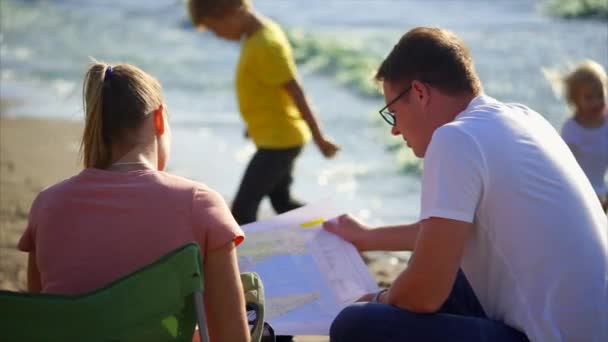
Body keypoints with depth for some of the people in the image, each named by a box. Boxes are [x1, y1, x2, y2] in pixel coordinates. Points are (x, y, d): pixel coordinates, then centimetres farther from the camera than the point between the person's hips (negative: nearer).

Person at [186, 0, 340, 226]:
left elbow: (295, 91, -23)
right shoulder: (258, 34, 5)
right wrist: (256, 124, 27)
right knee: (282, 202, 20)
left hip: (278, 140, -10)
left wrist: (319, 138, -21)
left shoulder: (266, 44, -24)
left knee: (242, 209, -8)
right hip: (278, 137, 10)